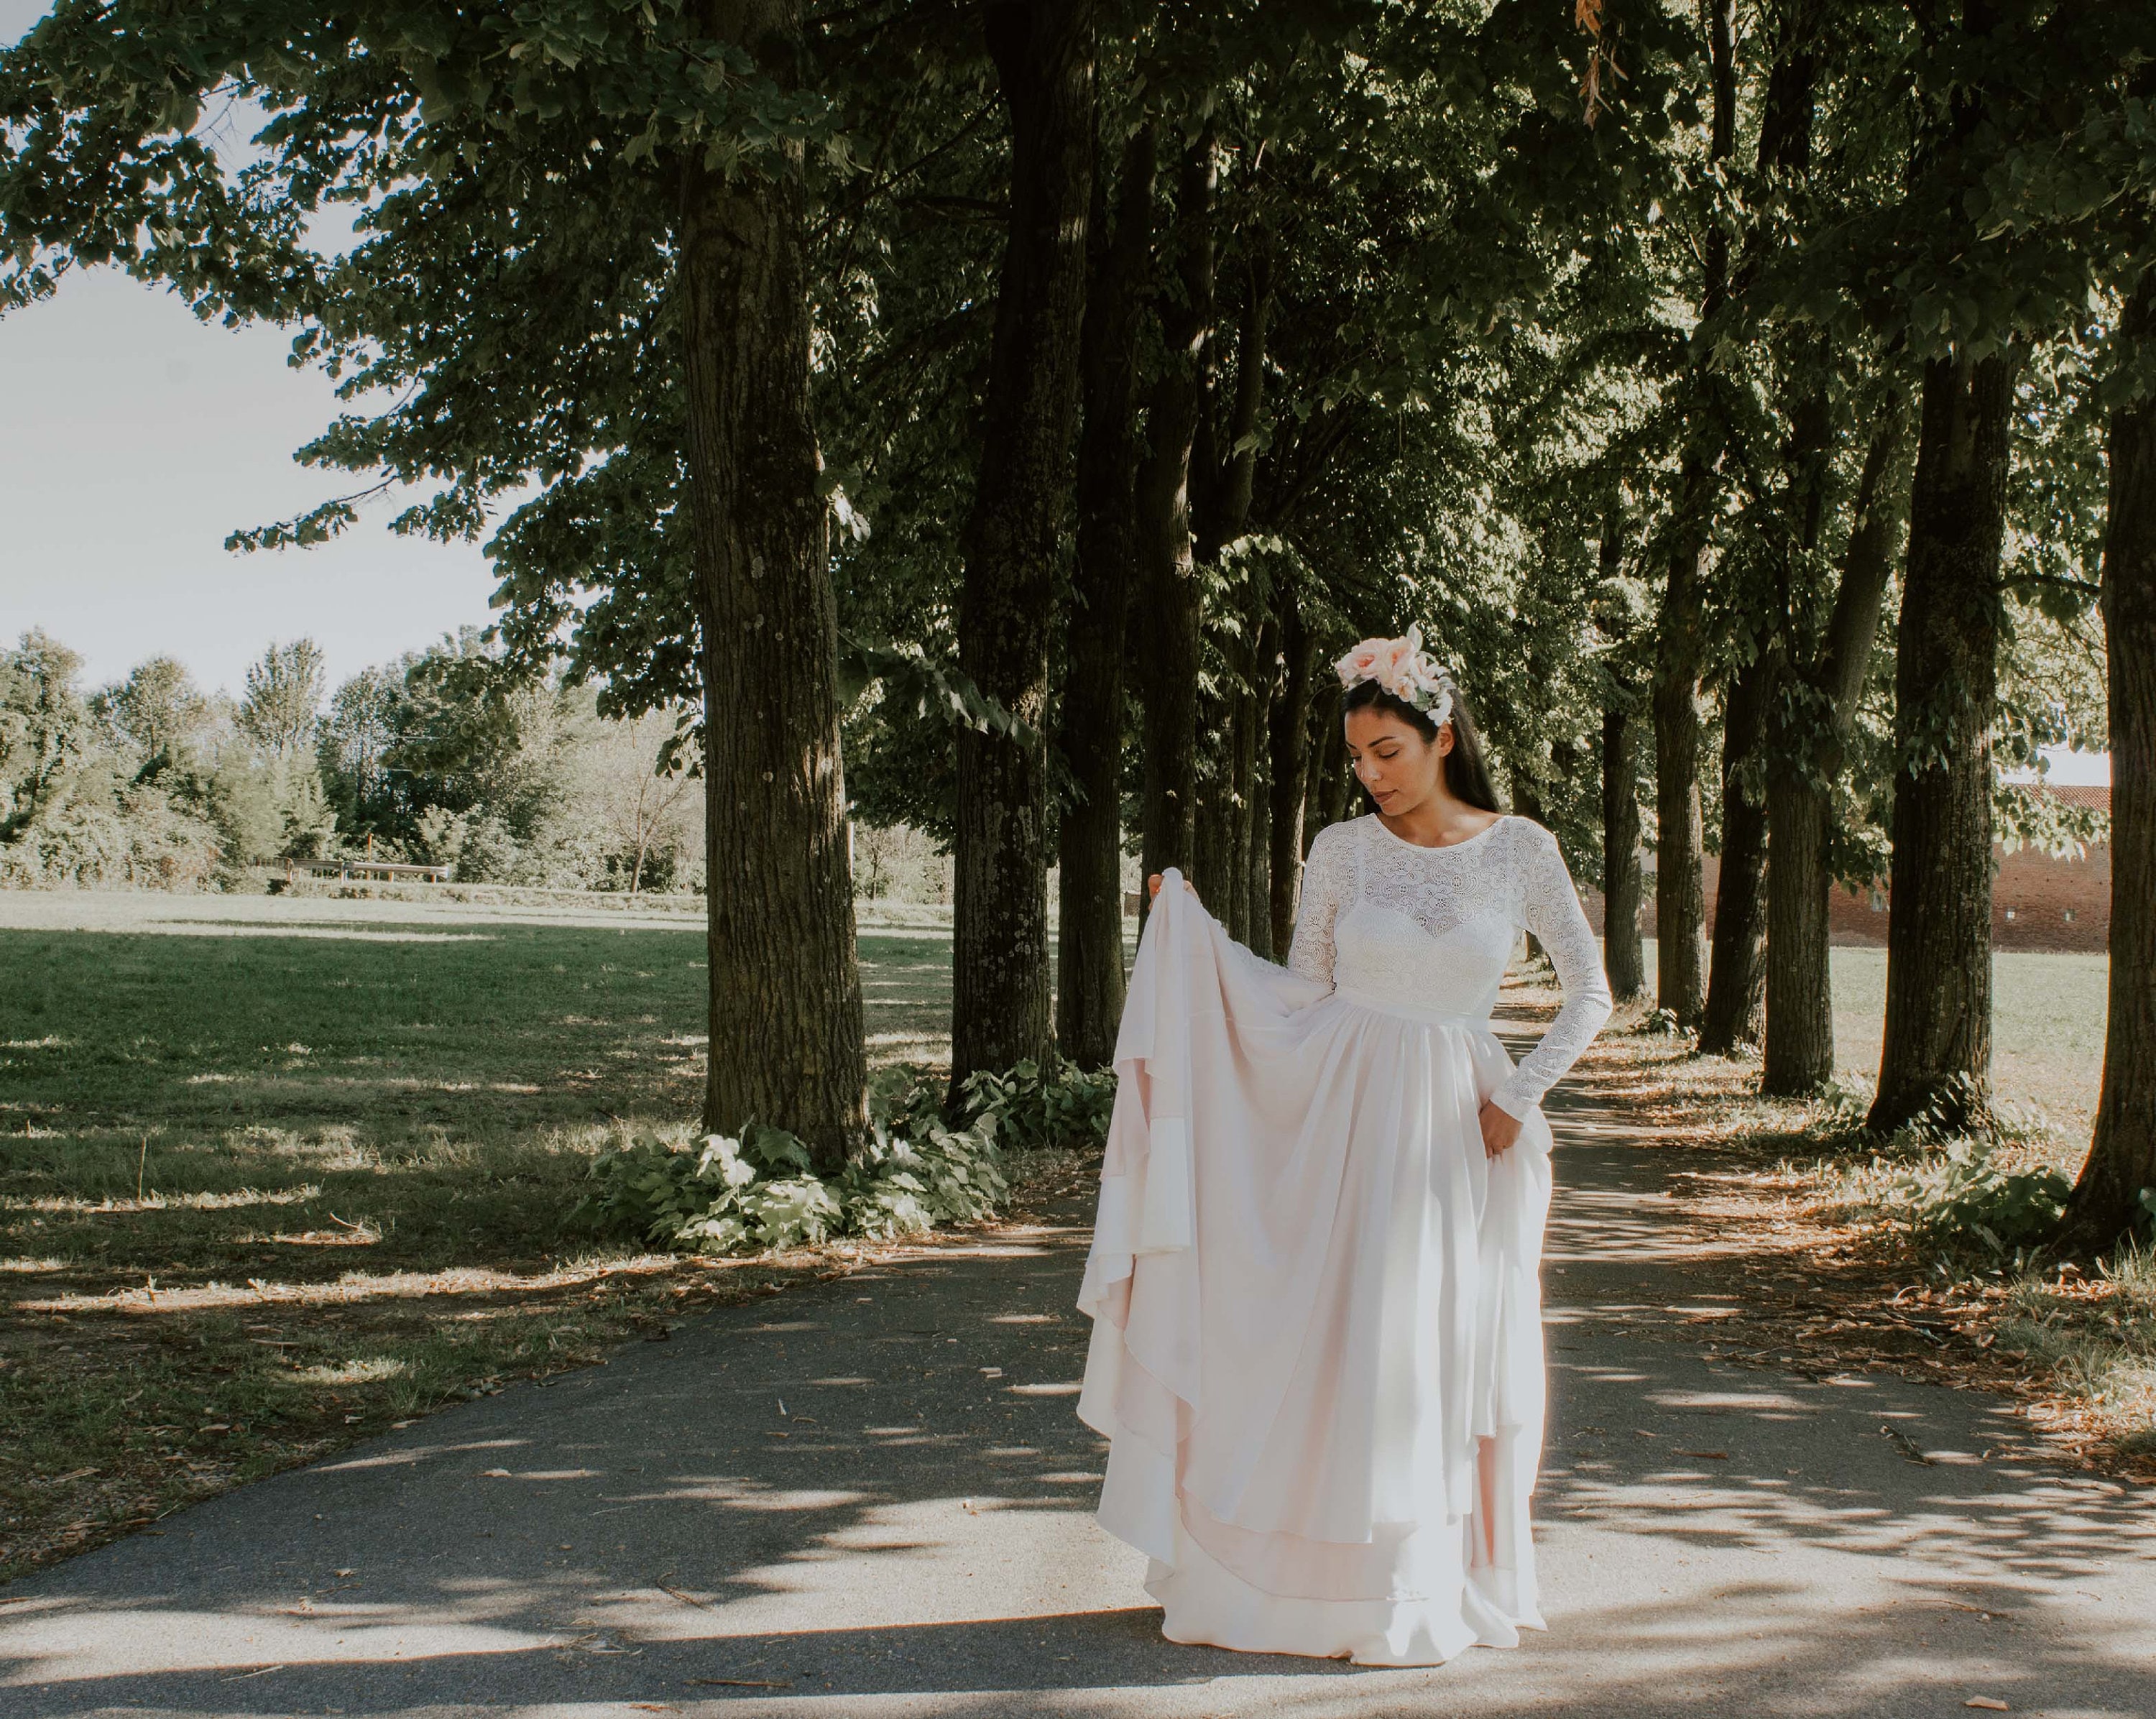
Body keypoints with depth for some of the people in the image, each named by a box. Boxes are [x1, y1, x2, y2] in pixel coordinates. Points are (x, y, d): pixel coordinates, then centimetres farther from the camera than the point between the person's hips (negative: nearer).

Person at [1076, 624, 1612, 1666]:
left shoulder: (1521, 850, -1)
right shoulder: (1341, 850, 1)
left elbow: (1590, 994, 4)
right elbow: (1301, 997, 6)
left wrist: (1517, 1098, -2)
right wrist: (1193, 931, -2)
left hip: (1455, 1132, 0)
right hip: (1340, 1119, 1)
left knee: (1441, 1358, 3)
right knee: (1326, 1347, 1)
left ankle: (1435, 1588, 16)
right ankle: (1305, 1576, 14)